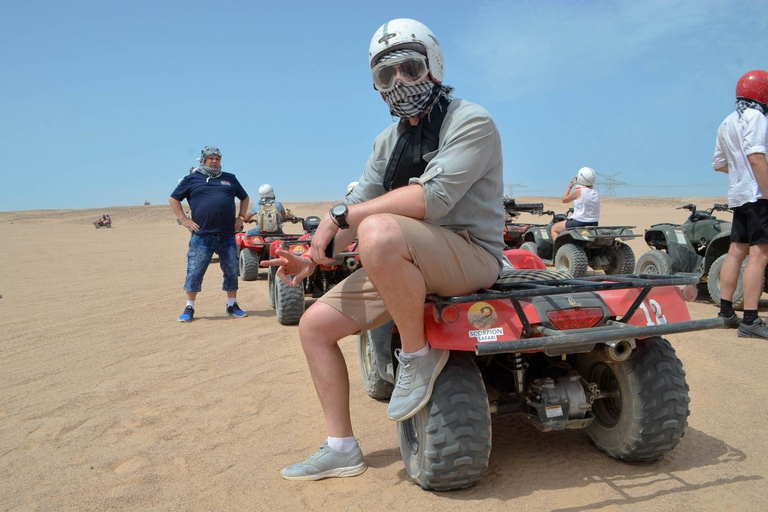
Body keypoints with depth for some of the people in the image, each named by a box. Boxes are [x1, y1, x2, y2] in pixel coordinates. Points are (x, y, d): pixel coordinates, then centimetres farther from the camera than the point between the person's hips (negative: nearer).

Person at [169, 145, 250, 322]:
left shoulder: (229, 178, 16)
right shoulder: (192, 178, 8)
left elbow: (244, 198, 26)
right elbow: (173, 199, 11)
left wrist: (241, 217, 13)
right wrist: (183, 219, 1)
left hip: (227, 235, 3)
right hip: (202, 235, -3)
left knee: (231, 271, 7)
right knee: (194, 271, -2)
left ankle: (232, 305, 20)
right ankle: (189, 308, 9)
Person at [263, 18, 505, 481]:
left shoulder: (471, 122, -8)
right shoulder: (389, 142, 17)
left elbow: (433, 196, -23)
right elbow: (360, 203, 12)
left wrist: (341, 214, -19)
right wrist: (313, 258, -5)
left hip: (470, 255, -8)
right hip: (405, 265, 8)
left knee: (380, 231, -38)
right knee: (315, 324, 1)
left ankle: (419, 356, -15)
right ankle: (341, 448, 13)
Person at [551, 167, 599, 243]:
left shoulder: (578, 191, -15)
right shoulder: (596, 192, 2)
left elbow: (564, 199, -1)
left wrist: (570, 186, 8)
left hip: (578, 223, -7)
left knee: (554, 228, 13)